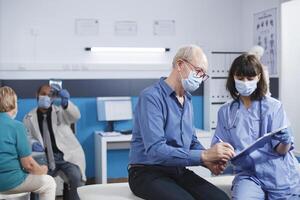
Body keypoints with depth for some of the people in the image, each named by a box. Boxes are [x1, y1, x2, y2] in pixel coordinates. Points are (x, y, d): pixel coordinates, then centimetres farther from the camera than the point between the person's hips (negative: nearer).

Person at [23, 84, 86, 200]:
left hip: (68, 155, -1)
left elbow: (75, 116, -12)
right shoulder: (29, 118, 11)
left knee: (77, 179, -26)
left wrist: (65, 102, -33)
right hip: (46, 158, 1)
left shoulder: (61, 111, 7)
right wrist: (33, 143, -14)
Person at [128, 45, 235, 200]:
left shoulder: (187, 100, 12)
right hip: (148, 172, -7)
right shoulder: (151, 97, -16)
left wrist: (208, 161, -5)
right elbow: (155, 150, -26)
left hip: (179, 171, 7)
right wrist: (204, 155, -28)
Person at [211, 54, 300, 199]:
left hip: (281, 176, 0)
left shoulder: (274, 106, -2)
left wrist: (285, 141, -26)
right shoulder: (225, 112, 5)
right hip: (248, 174, 1)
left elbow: (281, 150, -5)